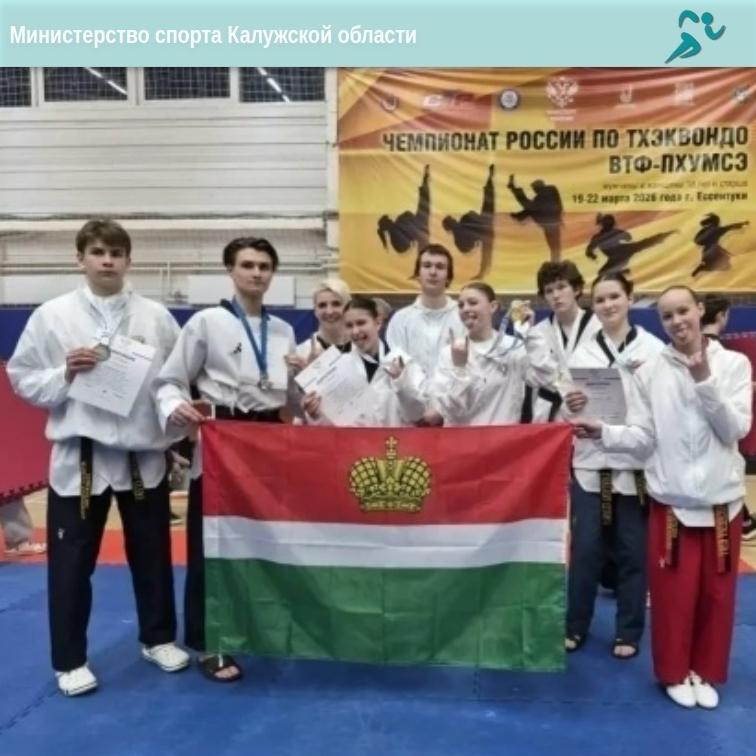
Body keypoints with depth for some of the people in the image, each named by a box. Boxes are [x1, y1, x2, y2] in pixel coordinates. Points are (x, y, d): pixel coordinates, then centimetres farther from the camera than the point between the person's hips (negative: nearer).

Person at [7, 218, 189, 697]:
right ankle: (70, 661, 26)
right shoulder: (52, 315, -2)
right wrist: (65, 374, -16)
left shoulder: (155, 316, 1)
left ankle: (158, 638, 35)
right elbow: (24, 379, 1)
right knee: (71, 562, 8)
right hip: (80, 454, -1)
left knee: (152, 553, 15)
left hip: (144, 452, 2)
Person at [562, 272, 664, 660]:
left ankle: (628, 631, 24)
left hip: (636, 462, -1)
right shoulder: (582, 352, 6)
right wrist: (570, 406, -14)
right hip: (590, 461, 1)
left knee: (633, 550, 8)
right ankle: (574, 626, 23)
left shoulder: (653, 348, -1)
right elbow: (570, 408, 8)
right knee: (585, 548, 6)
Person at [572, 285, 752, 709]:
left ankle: (706, 672, 30)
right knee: (674, 592, 4)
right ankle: (675, 672, 24)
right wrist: (603, 432, -21)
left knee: (716, 591, 10)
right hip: (672, 498, -1)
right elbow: (643, 437, -4)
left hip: (721, 497, 1)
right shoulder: (650, 373, -1)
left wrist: (704, 380, -19)